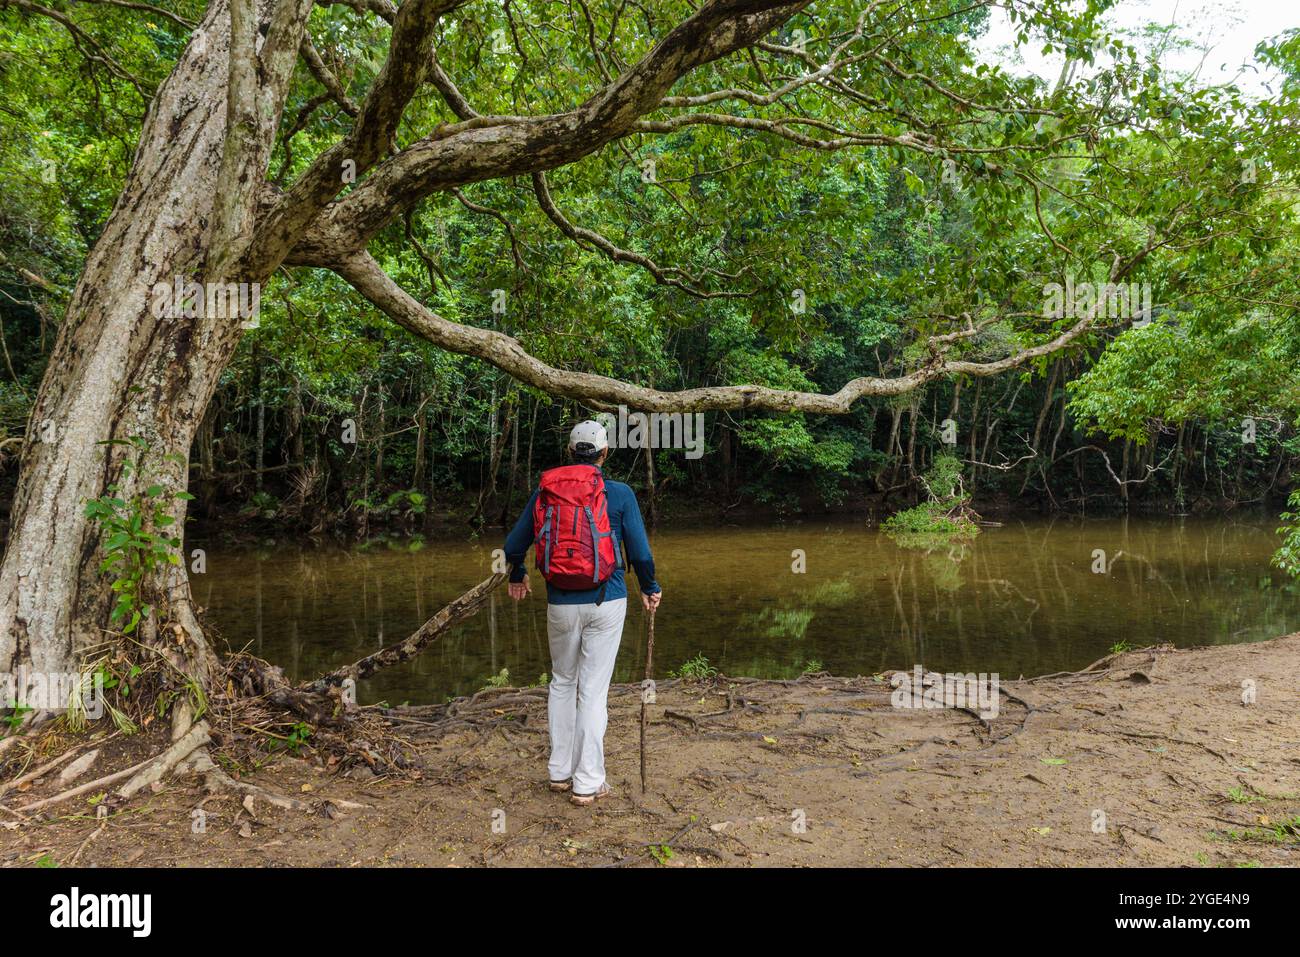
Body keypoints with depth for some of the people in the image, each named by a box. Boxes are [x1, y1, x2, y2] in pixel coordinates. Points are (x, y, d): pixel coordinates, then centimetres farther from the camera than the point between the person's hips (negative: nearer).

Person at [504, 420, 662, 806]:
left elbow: (513, 545, 9)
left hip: (560, 604, 3)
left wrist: (517, 577, 29)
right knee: (594, 689, 3)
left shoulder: (545, 491, 2)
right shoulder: (620, 494, -6)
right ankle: (588, 782, 9)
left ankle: (560, 771, 26)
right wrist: (650, 588, 15)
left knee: (562, 682, 19)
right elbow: (640, 552, -4)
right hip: (606, 602, -2)